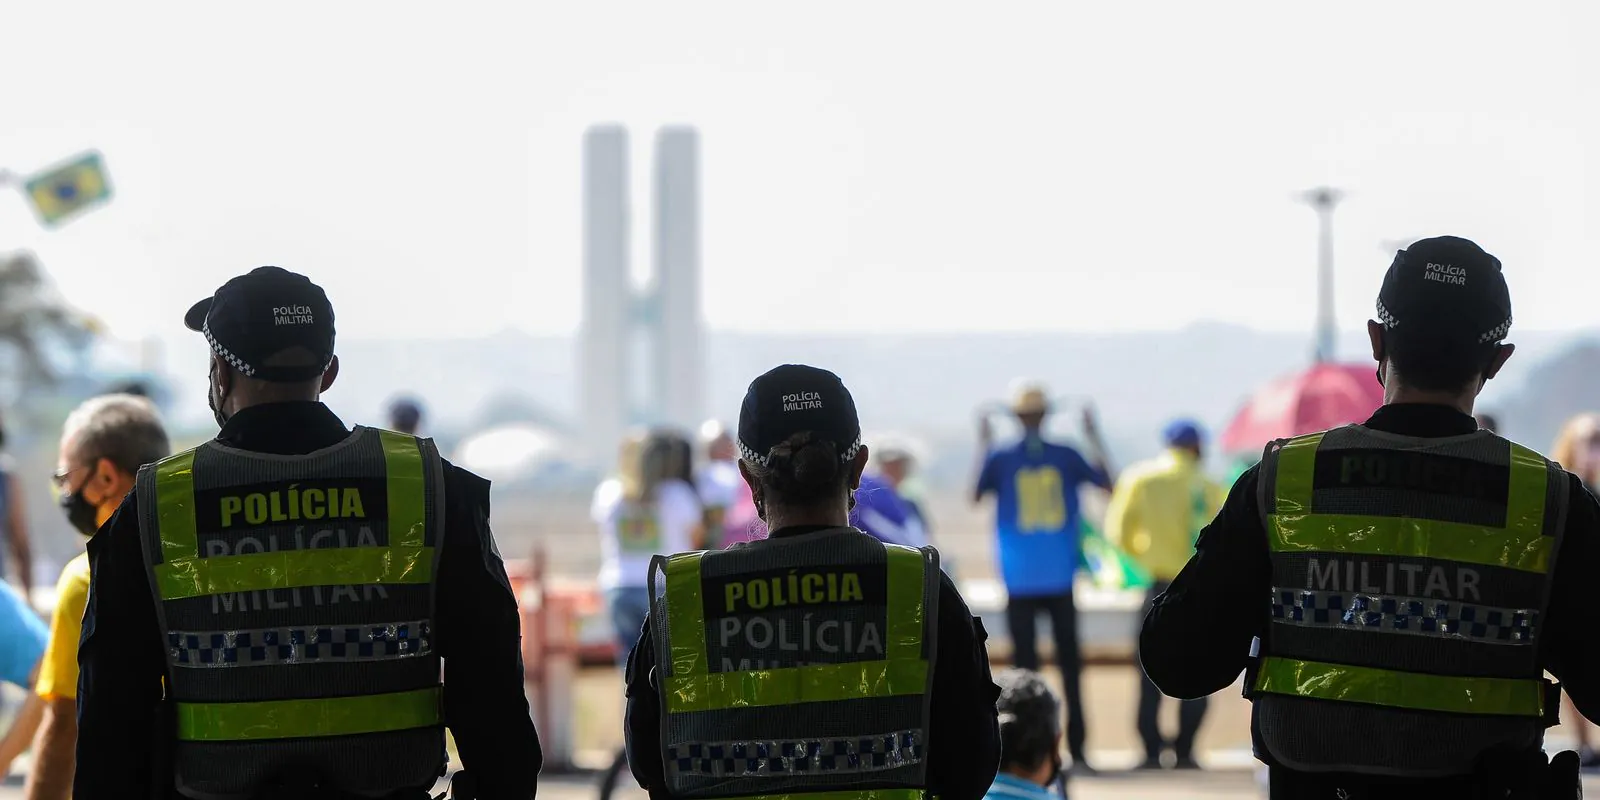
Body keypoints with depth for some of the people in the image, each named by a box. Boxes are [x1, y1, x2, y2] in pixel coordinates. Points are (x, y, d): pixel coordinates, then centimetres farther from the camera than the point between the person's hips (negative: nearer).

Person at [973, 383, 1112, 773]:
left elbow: (975, 496, 11)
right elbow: (1107, 484, 12)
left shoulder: (1001, 458, -4)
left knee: (1025, 665, 2)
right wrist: (1095, 438, 19)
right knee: (1070, 663, 6)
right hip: (1060, 579, 1)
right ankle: (1077, 751, 3)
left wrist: (983, 447, 17)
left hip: (1020, 581, -1)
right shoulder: (1065, 457, -1)